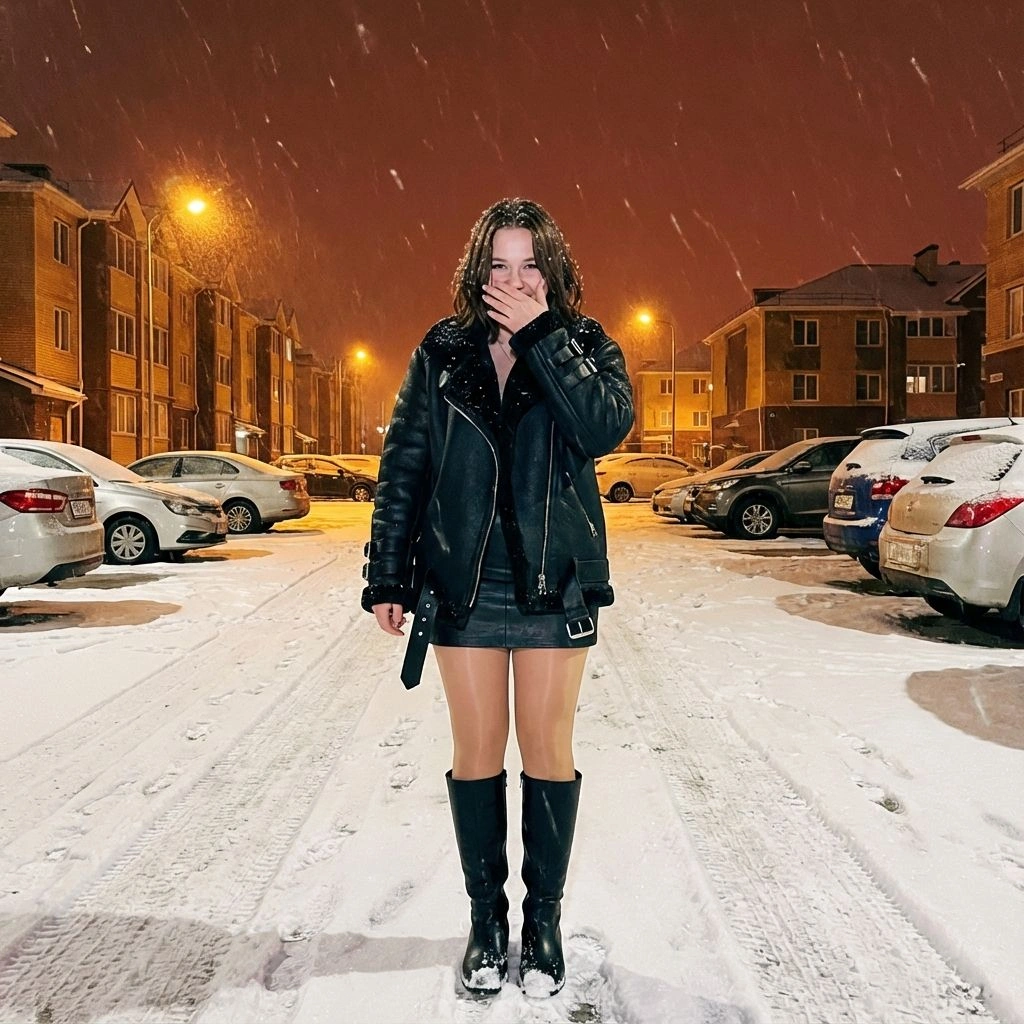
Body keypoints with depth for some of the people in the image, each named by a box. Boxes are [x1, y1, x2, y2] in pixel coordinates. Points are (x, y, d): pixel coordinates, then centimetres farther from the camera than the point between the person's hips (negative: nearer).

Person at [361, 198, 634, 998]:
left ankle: (545, 917, 26)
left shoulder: (585, 346, 1)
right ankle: (487, 915, 26)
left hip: (555, 585, -1)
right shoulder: (441, 353, 3)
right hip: (462, 585, 1)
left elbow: (607, 427, -19)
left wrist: (539, 338, -19)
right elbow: (403, 466, 3)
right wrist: (388, 578, 1)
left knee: (548, 751, 7)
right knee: (477, 752, 9)